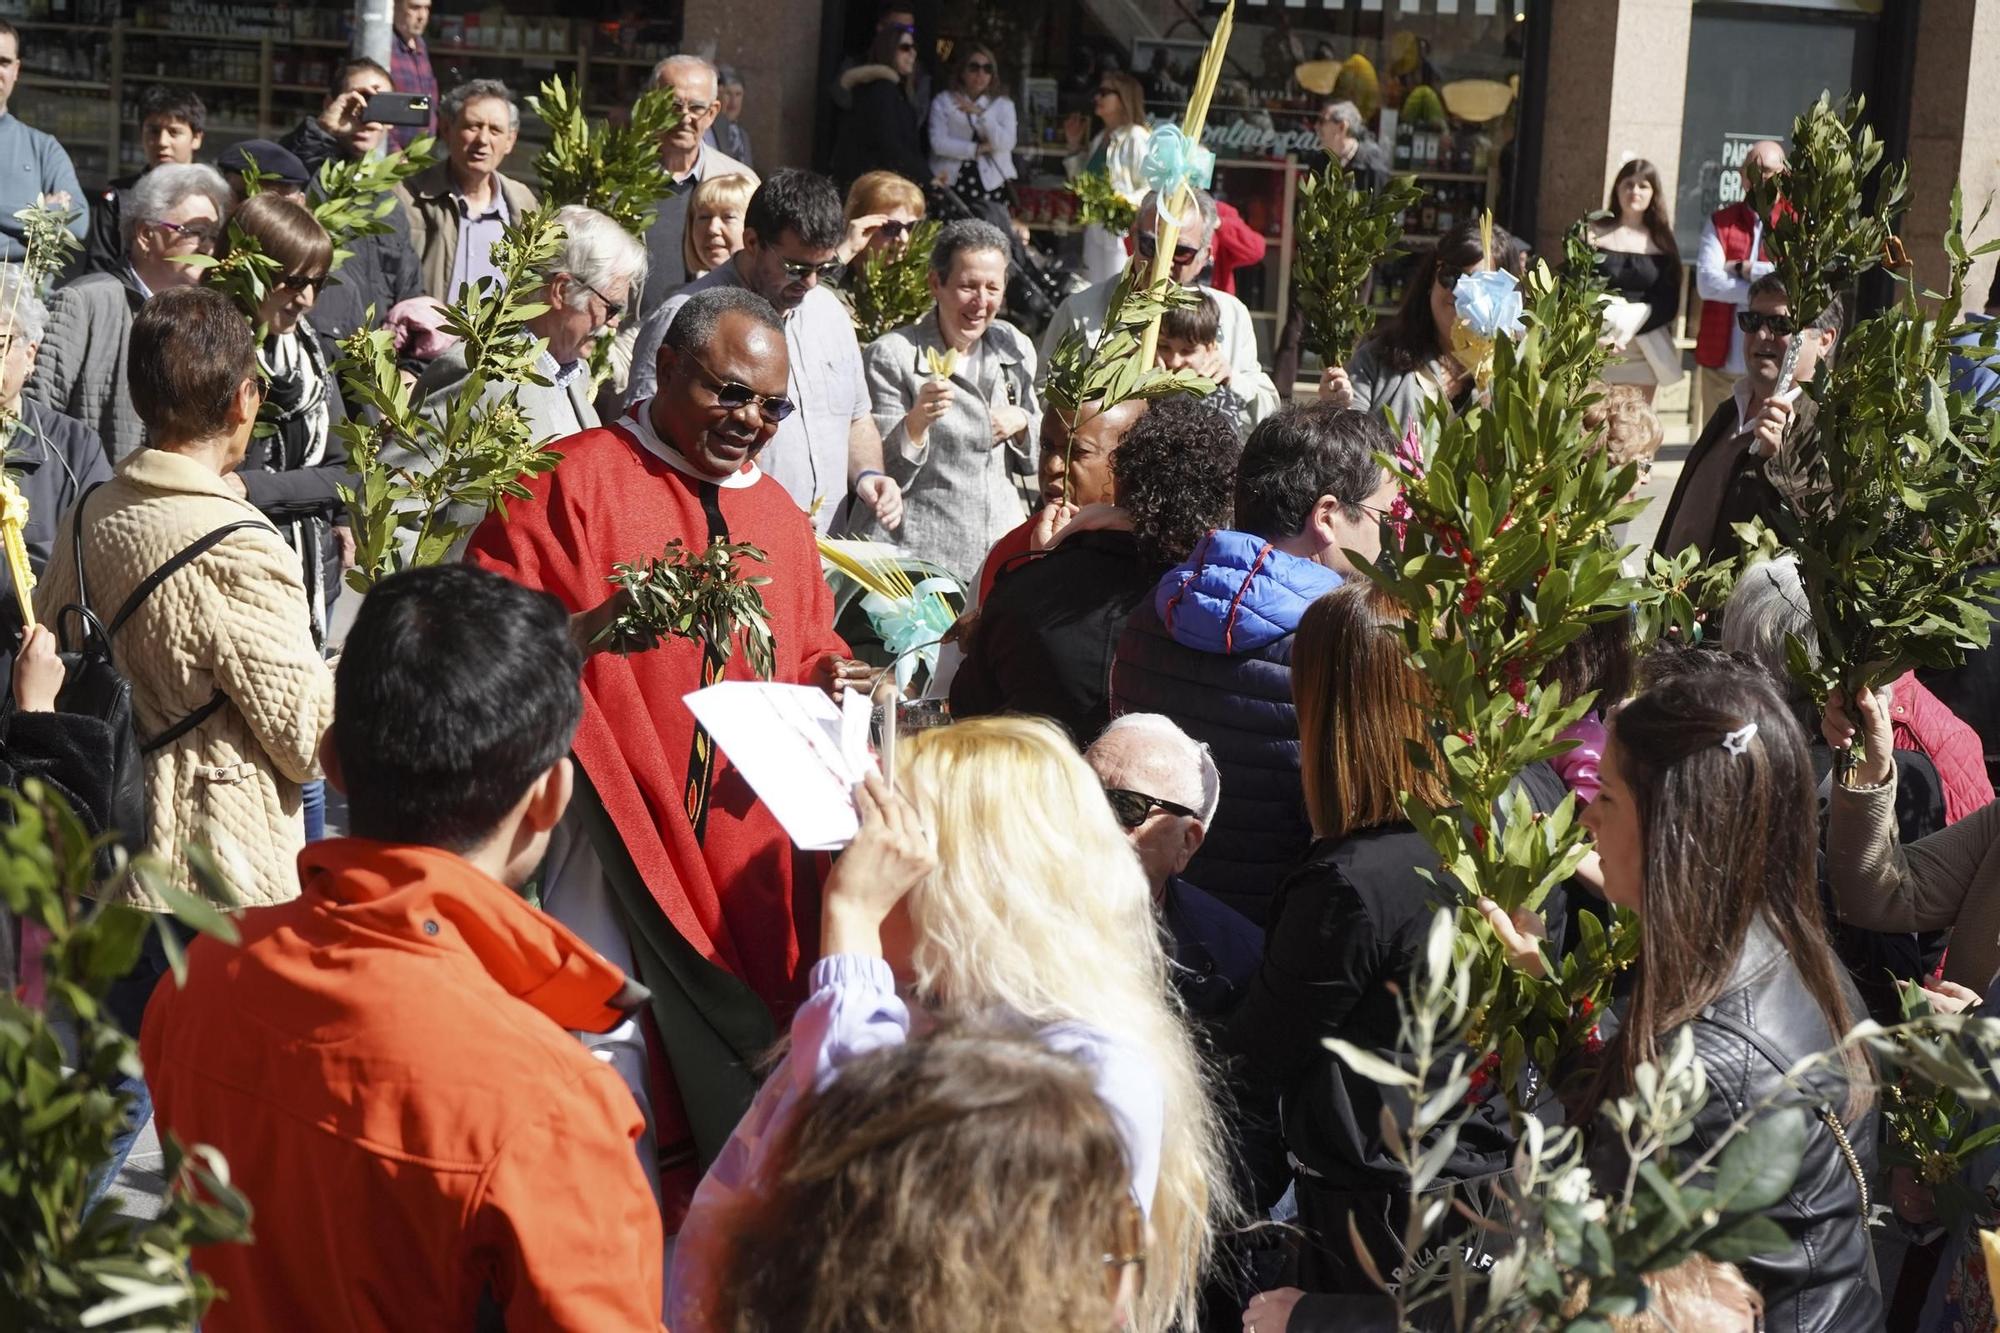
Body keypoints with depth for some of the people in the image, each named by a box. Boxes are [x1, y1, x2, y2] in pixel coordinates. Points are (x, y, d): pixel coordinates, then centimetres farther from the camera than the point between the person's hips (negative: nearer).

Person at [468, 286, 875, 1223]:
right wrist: (600, 624, -27)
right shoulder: (576, 479, -3)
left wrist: (825, 684, 0)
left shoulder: (779, 518, 16)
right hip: (611, 830, -6)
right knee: (603, 1048, -10)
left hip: (743, 853, 6)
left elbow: (808, 657, 23)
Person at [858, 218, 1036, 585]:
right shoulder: (890, 358, -10)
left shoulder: (1015, 348, 7)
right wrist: (917, 421, -28)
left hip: (1004, 547, 5)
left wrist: (1022, 422, -4)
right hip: (922, 556, -5)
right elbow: (884, 475, -11)